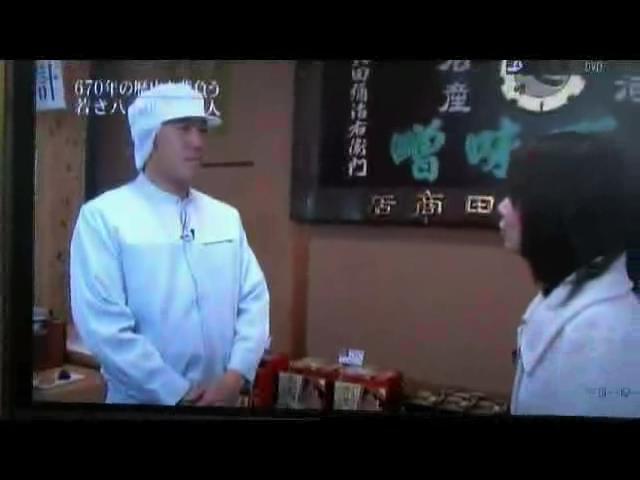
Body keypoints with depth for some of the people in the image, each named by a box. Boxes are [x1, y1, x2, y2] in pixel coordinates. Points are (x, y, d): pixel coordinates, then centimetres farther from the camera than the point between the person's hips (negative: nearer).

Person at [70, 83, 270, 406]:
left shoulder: (226, 217, 5)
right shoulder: (103, 216, -10)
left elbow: (254, 299, 2)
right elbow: (104, 325, -17)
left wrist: (237, 375, -12)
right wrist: (177, 394, -16)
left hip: (222, 395, 4)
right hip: (144, 400, -4)